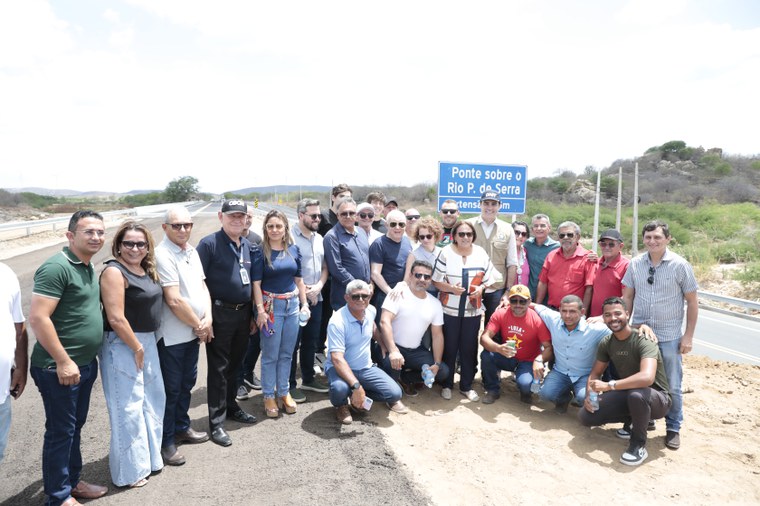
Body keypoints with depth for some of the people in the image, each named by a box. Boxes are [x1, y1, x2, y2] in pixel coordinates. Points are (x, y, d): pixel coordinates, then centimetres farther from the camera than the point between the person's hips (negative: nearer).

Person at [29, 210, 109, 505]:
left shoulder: (88, 268, 9)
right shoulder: (57, 267, -19)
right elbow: (37, 318, -24)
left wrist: (87, 359, 16)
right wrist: (63, 361, -21)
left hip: (85, 364, 9)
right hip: (60, 368, -8)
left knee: (75, 428, 20)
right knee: (61, 431, 5)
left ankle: (72, 481, 36)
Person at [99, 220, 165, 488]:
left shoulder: (146, 270, 8)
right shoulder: (114, 271, -17)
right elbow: (116, 318, -23)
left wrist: (145, 345, 14)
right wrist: (137, 348, -16)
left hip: (148, 341, 9)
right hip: (123, 345, -9)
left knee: (153, 399, 19)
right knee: (129, 407, 1)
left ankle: (149, 456, 37)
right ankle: (130, 471, 18)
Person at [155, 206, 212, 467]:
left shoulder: (192, 251, 8)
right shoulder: (163, 255, -19)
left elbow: (202, 286, 11)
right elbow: (174, 300, -23)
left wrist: (207, 319, -3)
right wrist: (198, 325, -11)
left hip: (194, 332, 8)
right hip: (172, 335, -8)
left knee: (187, 383, 20)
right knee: (171, 389, 5)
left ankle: (182, 428, 38)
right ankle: (166, 441, 20)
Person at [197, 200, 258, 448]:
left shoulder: (247, 245, 10)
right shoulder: (209, 243, -10)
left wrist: (253, 313, 17)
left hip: (243, 313, 6)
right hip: (220, 314, -6)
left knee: (235, 364, 19)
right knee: (218, 368, 2)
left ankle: (231, 406, 36)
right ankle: (217, 422, 12)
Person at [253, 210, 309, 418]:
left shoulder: (293, 249, 6)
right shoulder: (260, 251, -7)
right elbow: (256, 283, -9)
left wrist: (304, 304, 8)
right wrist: (260, 310, -15)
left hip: (293, 304, 4)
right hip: (271, 305, -4)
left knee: (287, 353, 12)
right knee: (270, 354, 4)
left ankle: (284, 392, 24)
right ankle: (269, 396, 17)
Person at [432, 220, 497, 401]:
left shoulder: (481, 253, 2)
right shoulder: (446, 252, -8)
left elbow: (488, 279, 7)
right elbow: (436, 281, -7)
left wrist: (481, 288, -13)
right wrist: (450, 288, -23)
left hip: (473, 309, 3)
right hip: (449, 308, -2)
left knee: (469, 348, 9)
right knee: (449, 347, 6)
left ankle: (466, 385, 24)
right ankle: (446, 384, 23)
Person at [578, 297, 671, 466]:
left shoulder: (643, 341, -25)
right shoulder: (606, 343, -4)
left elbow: (647, 377, -41)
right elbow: (595, 373, 4)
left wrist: (609, 385, -38)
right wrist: (589, 394, -17)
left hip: (656, 398, -6)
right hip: (626, 394, 6)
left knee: (636, 394, -42)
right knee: (585, 416, -11)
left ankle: (639, 445, -16)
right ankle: (632, 420, 13)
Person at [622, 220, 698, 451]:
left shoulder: (680, 265, -8)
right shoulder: (635, 264, 0)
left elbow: (692, 302, -3)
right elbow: (627, 297, 8)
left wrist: (688, 336, -5)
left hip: (669, 337, -2)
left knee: (672, 387, 6)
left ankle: (673, 428, 24)